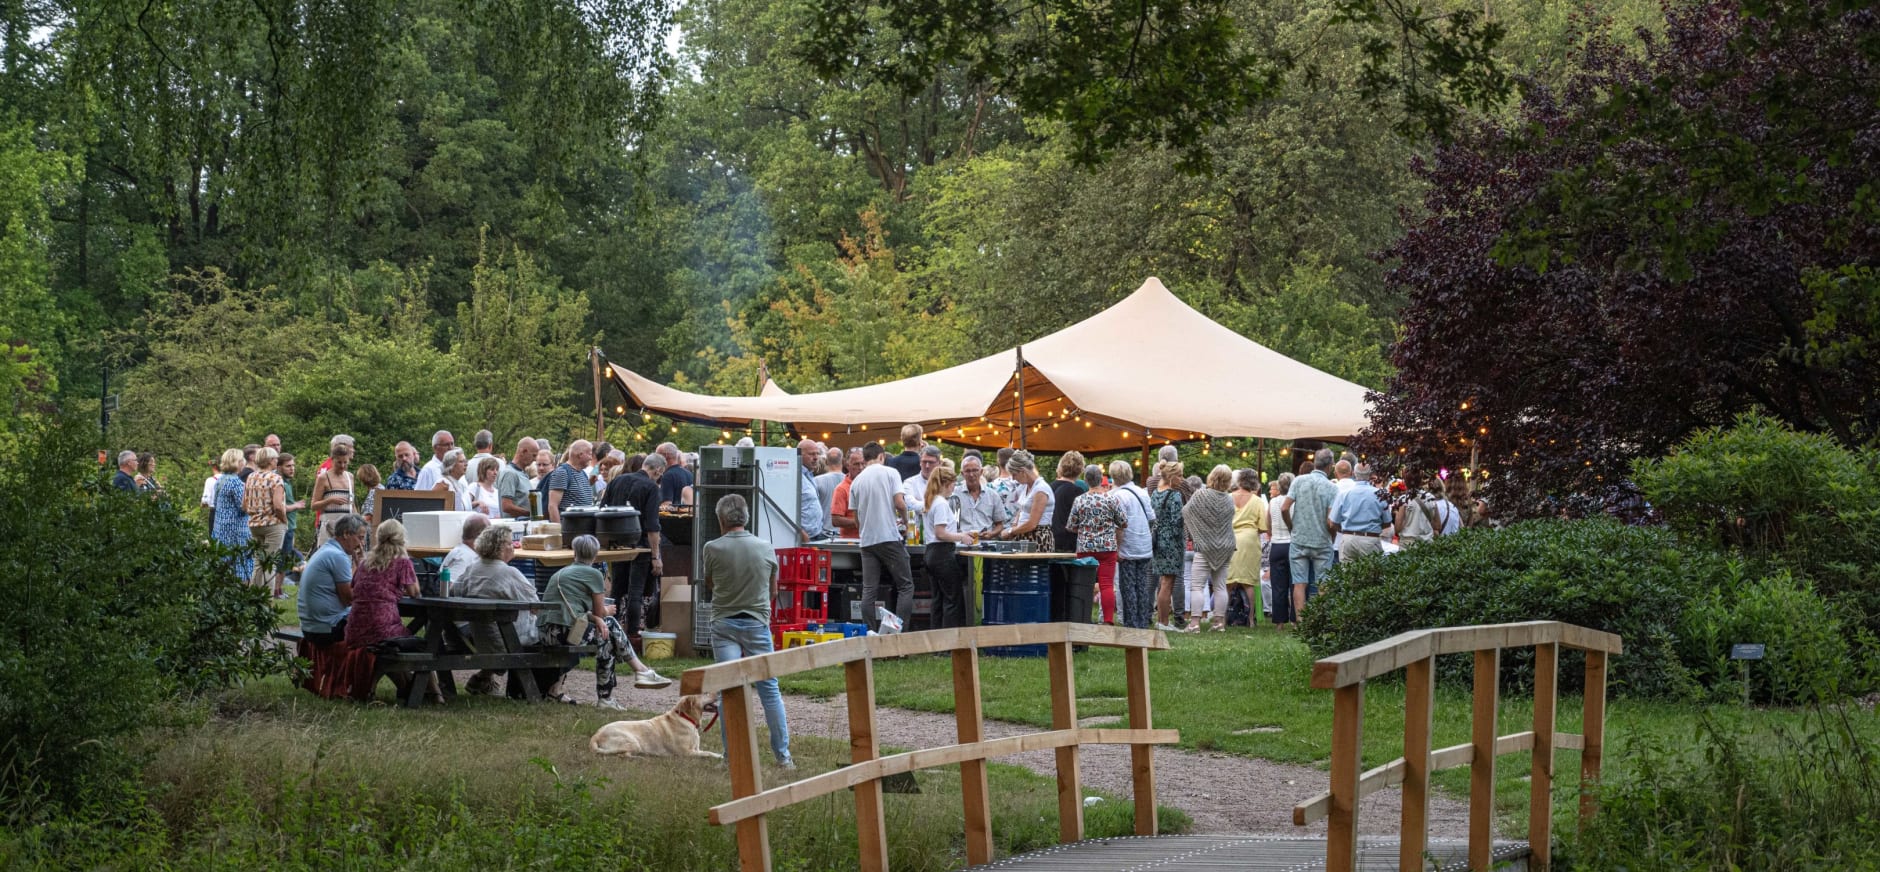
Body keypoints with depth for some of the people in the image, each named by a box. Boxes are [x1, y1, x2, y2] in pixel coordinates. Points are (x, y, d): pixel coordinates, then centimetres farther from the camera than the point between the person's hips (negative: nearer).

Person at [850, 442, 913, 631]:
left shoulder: (856, 481, 11)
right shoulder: (890, 473, -1)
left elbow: (856, 520, 13)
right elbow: (899, 503, -10)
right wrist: (904, 520, 9)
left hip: (867, 540, 4)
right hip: (890, 537, -4)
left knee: (869, 590, 3)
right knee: (905, 586, 2)